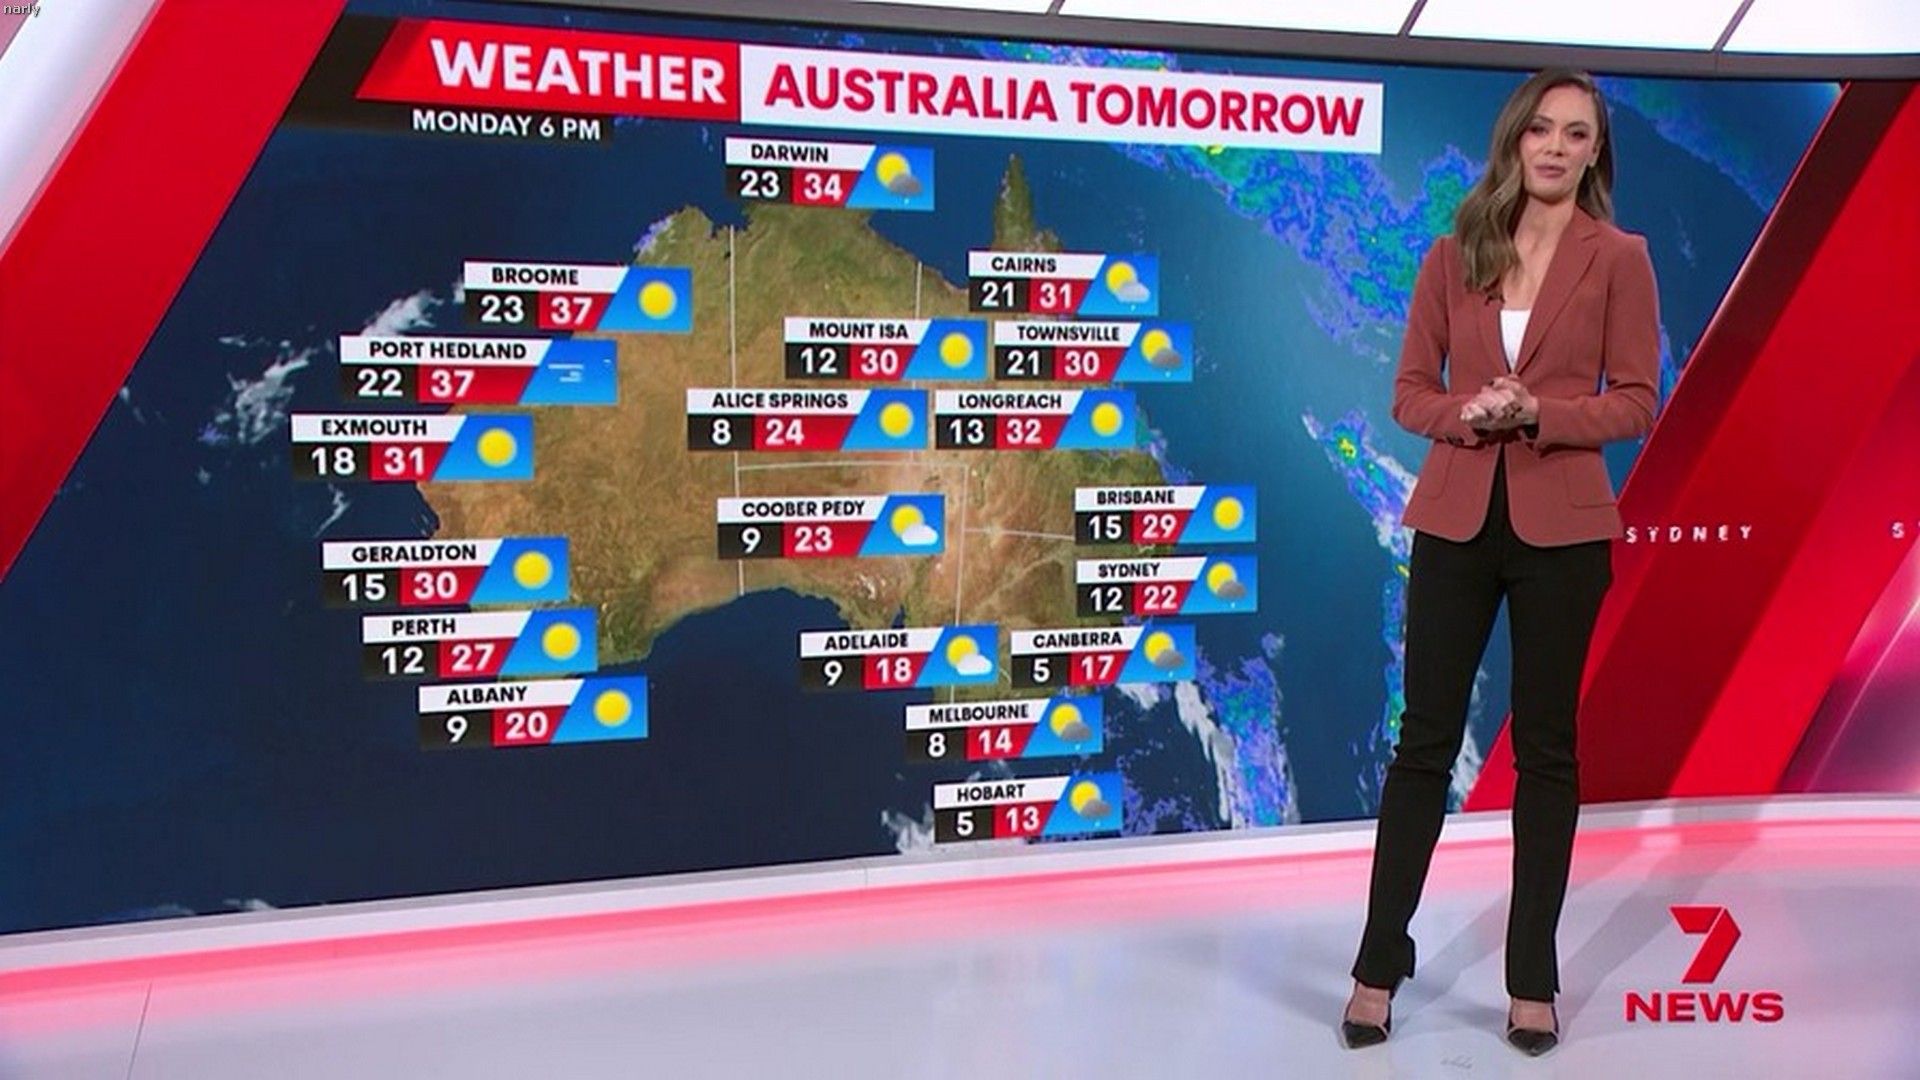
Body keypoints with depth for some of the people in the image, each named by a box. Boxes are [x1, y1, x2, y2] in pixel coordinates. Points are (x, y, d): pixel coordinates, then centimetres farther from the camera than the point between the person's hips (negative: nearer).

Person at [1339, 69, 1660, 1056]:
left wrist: (1538, 414, -19)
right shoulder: (1452, 256, 5)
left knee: (1545, 747, 6)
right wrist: (1464, 413, -15)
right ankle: (1379, 967, 16)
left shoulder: (1618, 259, 0)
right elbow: (1410, 391, 6)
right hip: (1456, 521, 1)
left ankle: (1533, 982, 19)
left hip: (1560, 528, -1)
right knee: (1424, 741, 5)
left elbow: (1634, 404, -3)